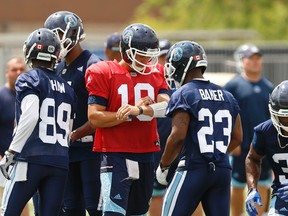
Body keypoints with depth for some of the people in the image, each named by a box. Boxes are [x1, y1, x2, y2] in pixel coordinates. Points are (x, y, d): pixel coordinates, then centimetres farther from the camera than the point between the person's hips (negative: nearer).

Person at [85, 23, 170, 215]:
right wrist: (126, 115, -14)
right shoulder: (103, 73, -6)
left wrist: (137, 110, -23)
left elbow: (166, 106, -7)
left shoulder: (155, 73, 10)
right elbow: (95, 117, -12)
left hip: (145, 156, 6)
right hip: (116, 155, -6)